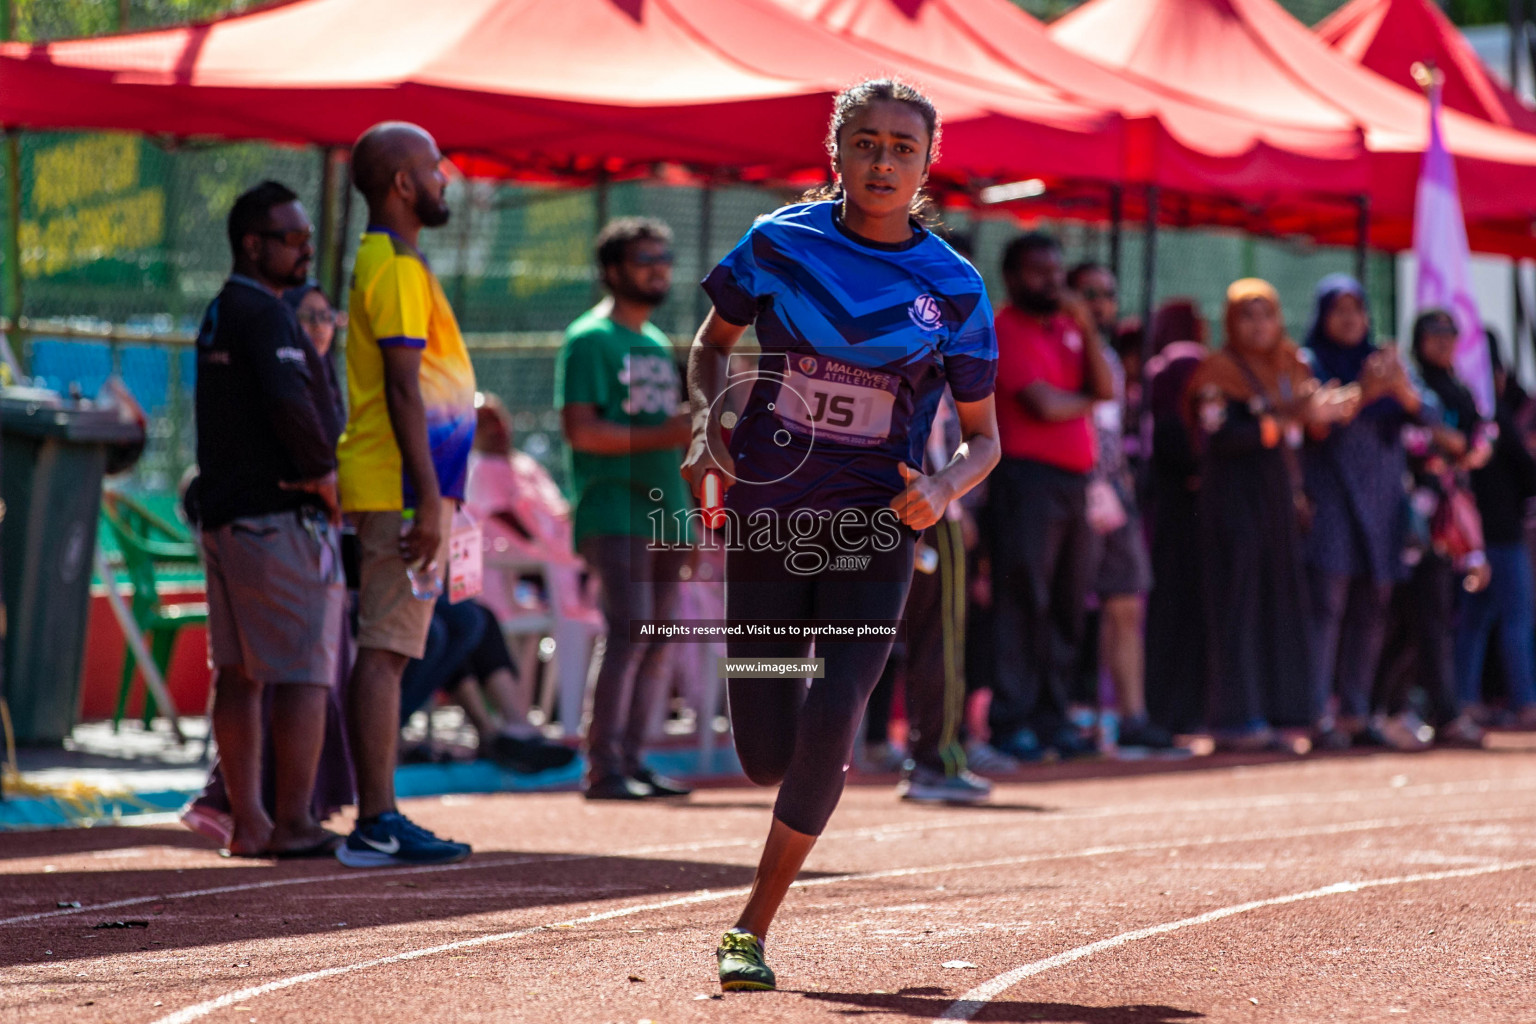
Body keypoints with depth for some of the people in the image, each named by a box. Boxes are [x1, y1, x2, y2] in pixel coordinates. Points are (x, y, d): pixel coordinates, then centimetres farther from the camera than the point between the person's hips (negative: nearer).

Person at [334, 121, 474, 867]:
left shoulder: (384, 262, 19)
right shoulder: (396, 269, -13)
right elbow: (403, 391, -19)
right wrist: (428, 501, -21)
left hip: (400, 492, 10)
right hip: (402, 490, -10)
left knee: (385, 652, 9)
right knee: (386, 650, -10)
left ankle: (378, 820, 10)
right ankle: (377, 823, -12)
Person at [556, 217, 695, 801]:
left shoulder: (658, 345, 22)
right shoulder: (591, 339, -4)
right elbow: (580, 429, -14)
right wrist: (662, 435, -20)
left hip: (665, 510, 8)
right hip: (614, 514, -8)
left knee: (658, 641, 6)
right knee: (630, 631, -16)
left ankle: (631, 760, 11)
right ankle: (603, 768, -15)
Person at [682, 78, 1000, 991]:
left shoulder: (954, 287, -2)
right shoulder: (779, 245, -2)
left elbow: (984, 438, 5)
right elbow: (712, 345, 14)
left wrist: (943, 489, -17)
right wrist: (709, 426, -6)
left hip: (872, 537, -1)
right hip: (766, 524, 1)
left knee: (829, 726, -17)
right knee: (767, 756, 0)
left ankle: (753, 927, -2)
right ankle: (832, 746, 40)